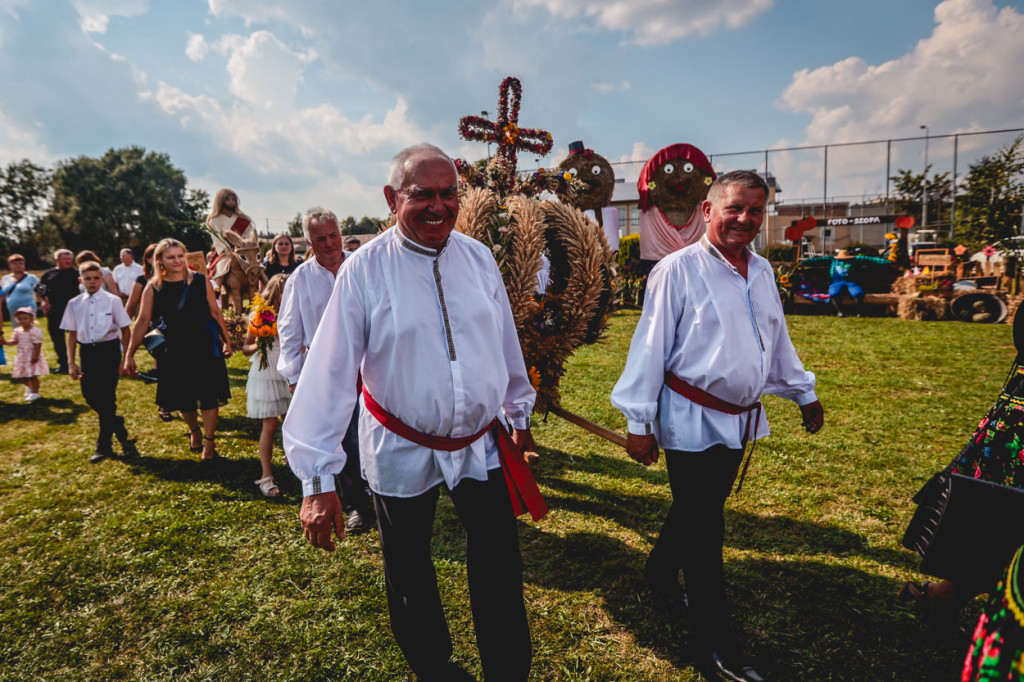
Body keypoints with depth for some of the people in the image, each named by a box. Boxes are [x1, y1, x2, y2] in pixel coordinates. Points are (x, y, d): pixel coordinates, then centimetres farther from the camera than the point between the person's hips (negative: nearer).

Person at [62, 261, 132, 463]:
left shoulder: (113, 301, -4)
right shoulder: (74, 304, 5)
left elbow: (125, 330, -2)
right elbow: (71, 334, 10)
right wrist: (71, 363, 6)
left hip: (109, 350, -4)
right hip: (87, 352, 4)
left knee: (106, 397, -3)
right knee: (89, 396, 6)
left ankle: (104, 445, 7)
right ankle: (117, 424, 35)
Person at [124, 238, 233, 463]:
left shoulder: (200, 281, -2)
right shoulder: (153, 288, -1)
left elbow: (215, 313, 2)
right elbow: (142, 321, -1)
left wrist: (226, 341, 4)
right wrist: (129, 354, -2)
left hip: (204, 347, -1)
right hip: (173, 351, 1)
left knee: (208, 396, 1)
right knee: (181, 398, 12)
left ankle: (209, 442, 16)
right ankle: (194, 431, 40)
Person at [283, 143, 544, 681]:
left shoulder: (479, 258, -2)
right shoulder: (364, 270, -14)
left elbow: (506, 344, 9)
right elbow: (330, 372, -17)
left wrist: (519, 412, 18)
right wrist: (318, 479, -19)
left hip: (481, 444, 3)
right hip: (401, 453, -2)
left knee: (501, 574, 11)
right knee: (409, 575, 18)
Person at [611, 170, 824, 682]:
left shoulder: (761, 271, 9)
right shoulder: (678, 270, -13)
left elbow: (777, 339, 21)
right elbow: (651, 346, -13)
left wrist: (804, 392, 26)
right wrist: (639, 421, -13)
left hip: (740, 420, 7)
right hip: (691, 420, -7)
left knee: (698, 512, 19)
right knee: (704, 529, 3)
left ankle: (661, 574, 44)